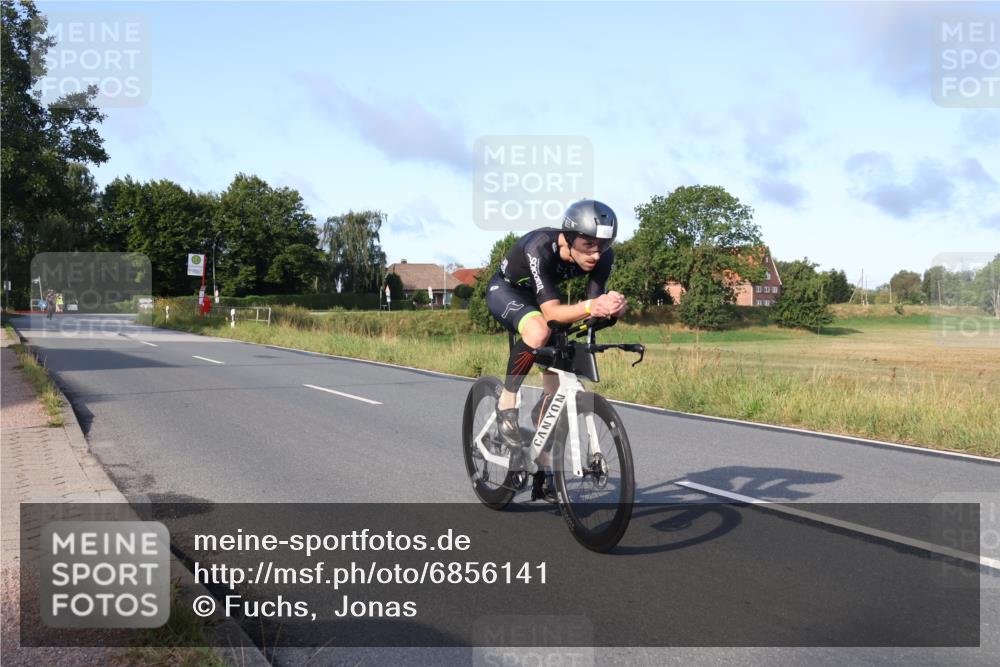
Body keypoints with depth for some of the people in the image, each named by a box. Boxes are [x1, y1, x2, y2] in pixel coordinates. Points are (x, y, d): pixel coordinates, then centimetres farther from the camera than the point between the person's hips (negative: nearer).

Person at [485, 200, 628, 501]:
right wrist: (590, 306, -63)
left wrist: (611, 309, -50)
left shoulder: (603, 257, -25)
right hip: (504, 290, -5)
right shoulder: (540, 248, -40)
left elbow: (594, 308, -27)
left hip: (539, 296, 5)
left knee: (556, 385, -4)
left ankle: (542, 475, 10)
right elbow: (552, 312, -45)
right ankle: (507, 401, -16)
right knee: (539, 331, -41)